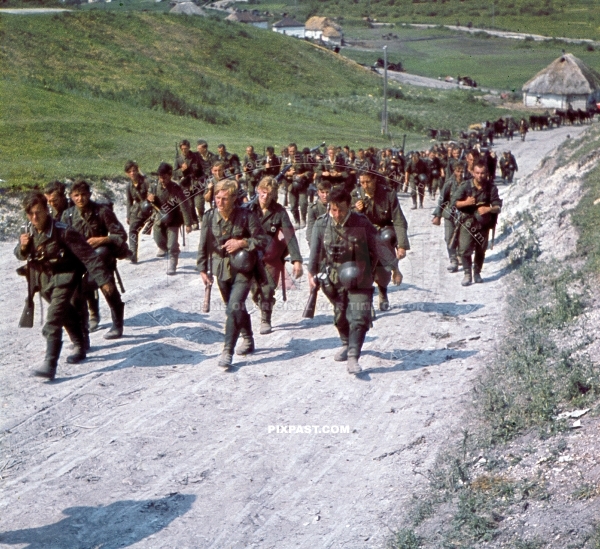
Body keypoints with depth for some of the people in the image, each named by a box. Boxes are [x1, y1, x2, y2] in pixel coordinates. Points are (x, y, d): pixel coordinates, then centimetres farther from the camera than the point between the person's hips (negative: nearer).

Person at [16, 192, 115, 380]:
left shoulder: (63, 232, -23)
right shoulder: (29, 232, -5)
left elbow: (87, 255, -22)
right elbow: (21, 255, 9)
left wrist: (103, 279, -25)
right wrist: (22, 247, -16)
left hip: (64, 278, -6)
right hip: (43, 280, 7)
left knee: (53, 322, -19)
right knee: (67, 315, 23)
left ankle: (50, 364, -22)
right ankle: (79, 347, 42)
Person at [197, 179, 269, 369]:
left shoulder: (246, 216, -14)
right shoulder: (209, 217, -5)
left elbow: (263, 240, -9)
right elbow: (203, 245, 4)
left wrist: (242, 242, -21)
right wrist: (203, 269, 2)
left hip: (242, 270, -4)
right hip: (221, 270, 4)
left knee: (234, 307, -19)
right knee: (235, 309, 17)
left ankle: (227, 351, -15)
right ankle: (248, 339, 40)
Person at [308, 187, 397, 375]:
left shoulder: (361, 223, -13)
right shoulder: (322, 225, -8)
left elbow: (378, 246, -6)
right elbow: (316, 250, 1)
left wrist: (393, 266, -5)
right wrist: (312, 272, 1)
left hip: (359, 280, -3)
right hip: (334, 280, 3)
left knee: (359, 318, -12)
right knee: (340, 316, 18)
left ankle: (353, 356, -10)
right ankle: (347, 344, 43)